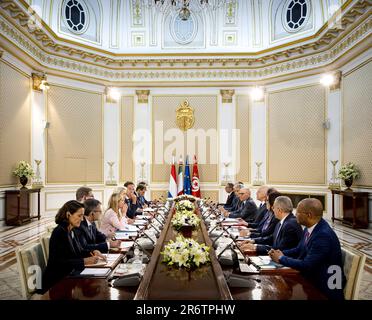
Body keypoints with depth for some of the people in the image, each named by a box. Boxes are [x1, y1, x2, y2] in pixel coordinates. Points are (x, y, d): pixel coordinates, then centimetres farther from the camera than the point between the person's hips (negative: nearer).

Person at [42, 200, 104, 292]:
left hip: (69, 275, 7)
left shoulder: (71, 231, 6)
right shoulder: (59, 232, -18)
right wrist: (84, 261, -26)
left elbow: (79, 251, 14)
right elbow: (60, 263, -23)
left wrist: (92, 252, -4)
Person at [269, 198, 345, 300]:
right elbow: (299, 250, 12)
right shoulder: (309, 228, -1)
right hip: (311, 277, 7)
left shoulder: (324, 235, -27)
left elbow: (306, 265, -27)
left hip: (324, 287, -7)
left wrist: (281, 258, -14)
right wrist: (281, 253, -6)